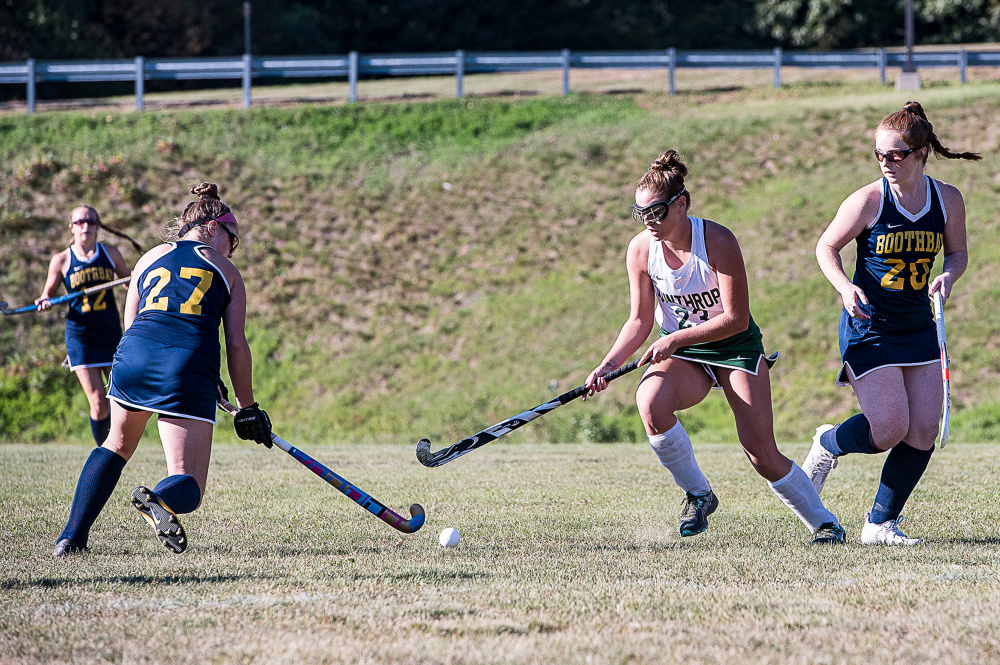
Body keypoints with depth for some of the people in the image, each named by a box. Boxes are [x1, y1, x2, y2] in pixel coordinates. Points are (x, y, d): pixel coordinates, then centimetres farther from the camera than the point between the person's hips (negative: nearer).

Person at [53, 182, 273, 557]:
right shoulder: (226, 272, 17)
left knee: (117, 446, 31)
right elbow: (236, 346, 11)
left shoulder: (150, 258, 24)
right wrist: (247, 408, 19)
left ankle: (72, 537, 22)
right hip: (192, 366, -3)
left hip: (133, 356, 3)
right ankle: (159, 501, -36)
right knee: (189, 486, 1)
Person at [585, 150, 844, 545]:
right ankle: (697, 494, -11)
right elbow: (640, 321, -1)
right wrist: (609, 364, -16)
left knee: (761, 452, -13)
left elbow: (736, 319, -22)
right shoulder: (641, 250, -9)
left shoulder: (717, 241, -22)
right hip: (680, 354, 3)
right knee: (650, 402, -31)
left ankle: (824, 524, 8)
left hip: (736, 348, -3)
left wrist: (675, 339, -29)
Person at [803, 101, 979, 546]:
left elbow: (957, 252, 12)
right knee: (890, 428, -12)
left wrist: (948, 275, -11)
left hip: (919, 327, 5)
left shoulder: (947, 200, -2)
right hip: (869, 327, -5)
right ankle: (829, 444, 20)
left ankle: (880, 524, 10)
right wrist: (845, 288, -20)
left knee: (923, 431, -3)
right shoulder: (868, 201, -13)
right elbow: (827, 247, -2)